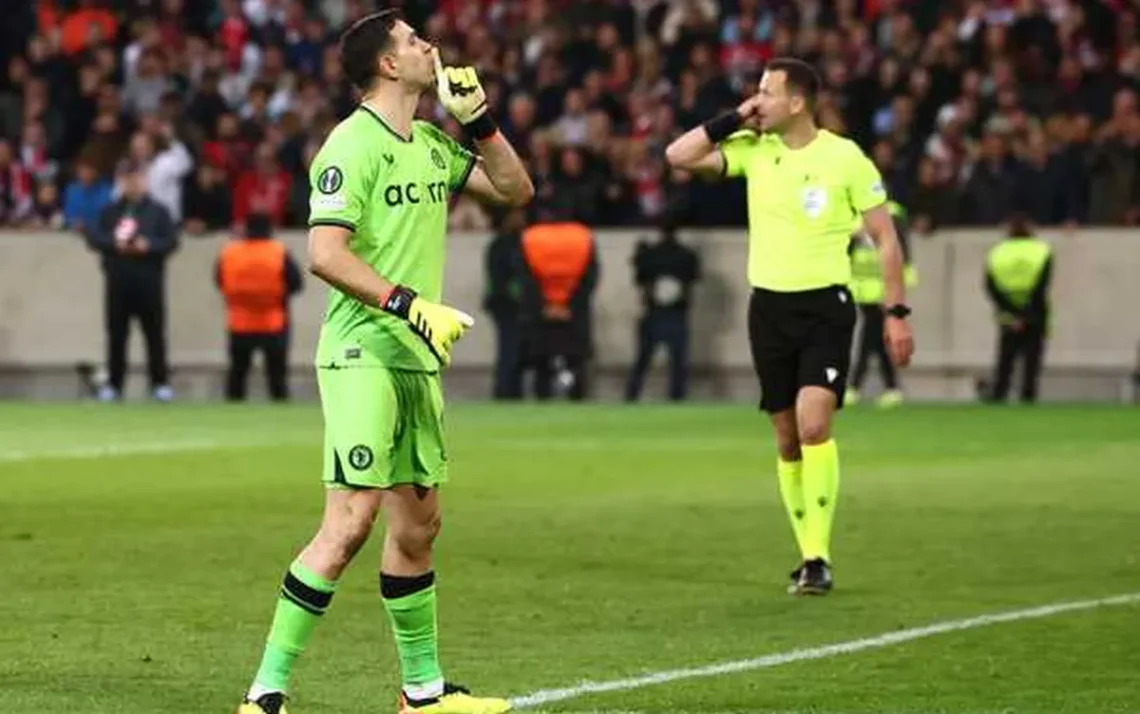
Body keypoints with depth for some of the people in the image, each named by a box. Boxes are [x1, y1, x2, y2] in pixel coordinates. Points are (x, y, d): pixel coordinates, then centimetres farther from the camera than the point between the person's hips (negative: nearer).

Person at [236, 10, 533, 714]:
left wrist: (479, 121, 8)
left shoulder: (433, 144, 14)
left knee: (419, 520, 14)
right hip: (362, 352, -9)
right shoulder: (353, 145, -12)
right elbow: (325, 254, -20)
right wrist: (411, 305, -23)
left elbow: (515, 189, 22)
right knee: (352, 519, -16)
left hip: (416, 358, 9)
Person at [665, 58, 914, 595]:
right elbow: (678, 156, -4)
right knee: (787, 441, 8)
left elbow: (885, 237, -2)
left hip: (826, 306, -4)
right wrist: (733, 120, -8)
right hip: (769, 307, 4)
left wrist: (896, 313, -5)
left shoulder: (844, 158, -8)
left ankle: (818, 556, -14)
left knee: (814, 427, -20)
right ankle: (808, 554, 19)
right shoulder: (752, 149, 2)